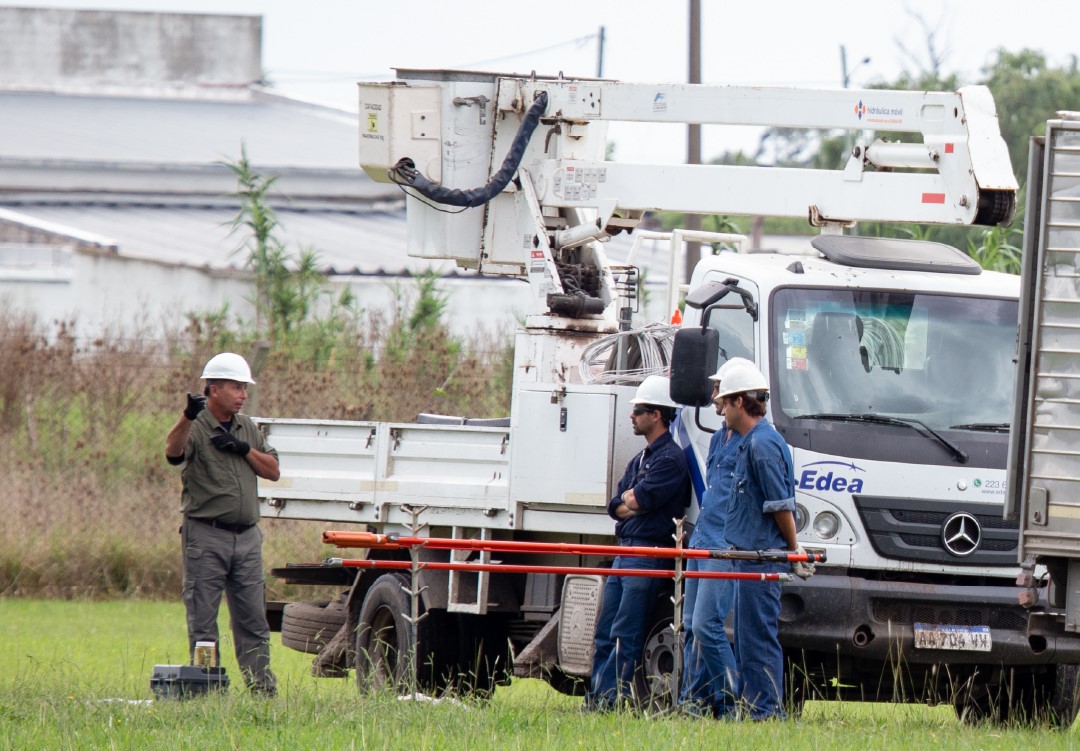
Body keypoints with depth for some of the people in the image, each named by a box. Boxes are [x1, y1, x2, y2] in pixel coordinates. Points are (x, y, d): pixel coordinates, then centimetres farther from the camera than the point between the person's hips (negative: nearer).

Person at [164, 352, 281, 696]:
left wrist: (245, 450, -4)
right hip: (207, 536, -6)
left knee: (253, 621, 6)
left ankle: (262, 687, 8)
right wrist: (188, 416, -45)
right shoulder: (196, 428, -5)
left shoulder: (247, 428, 15)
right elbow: (173, 451, -27)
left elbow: (273, 471, 14)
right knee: (202, 621, -2)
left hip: (247, 536, 6)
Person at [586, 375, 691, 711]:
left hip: (649, 554, -10)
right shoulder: (640, 460, 22)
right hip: (625, 551, 10)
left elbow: (639, 500, -17)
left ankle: (610, 697, -12)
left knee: (625, 636, -11)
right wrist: (633, 503, -5)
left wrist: (631, 498, 5)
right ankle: (596, 697, 7)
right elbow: (615, 506, 15)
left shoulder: (670, 458, -8)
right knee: (604, 634, 7)